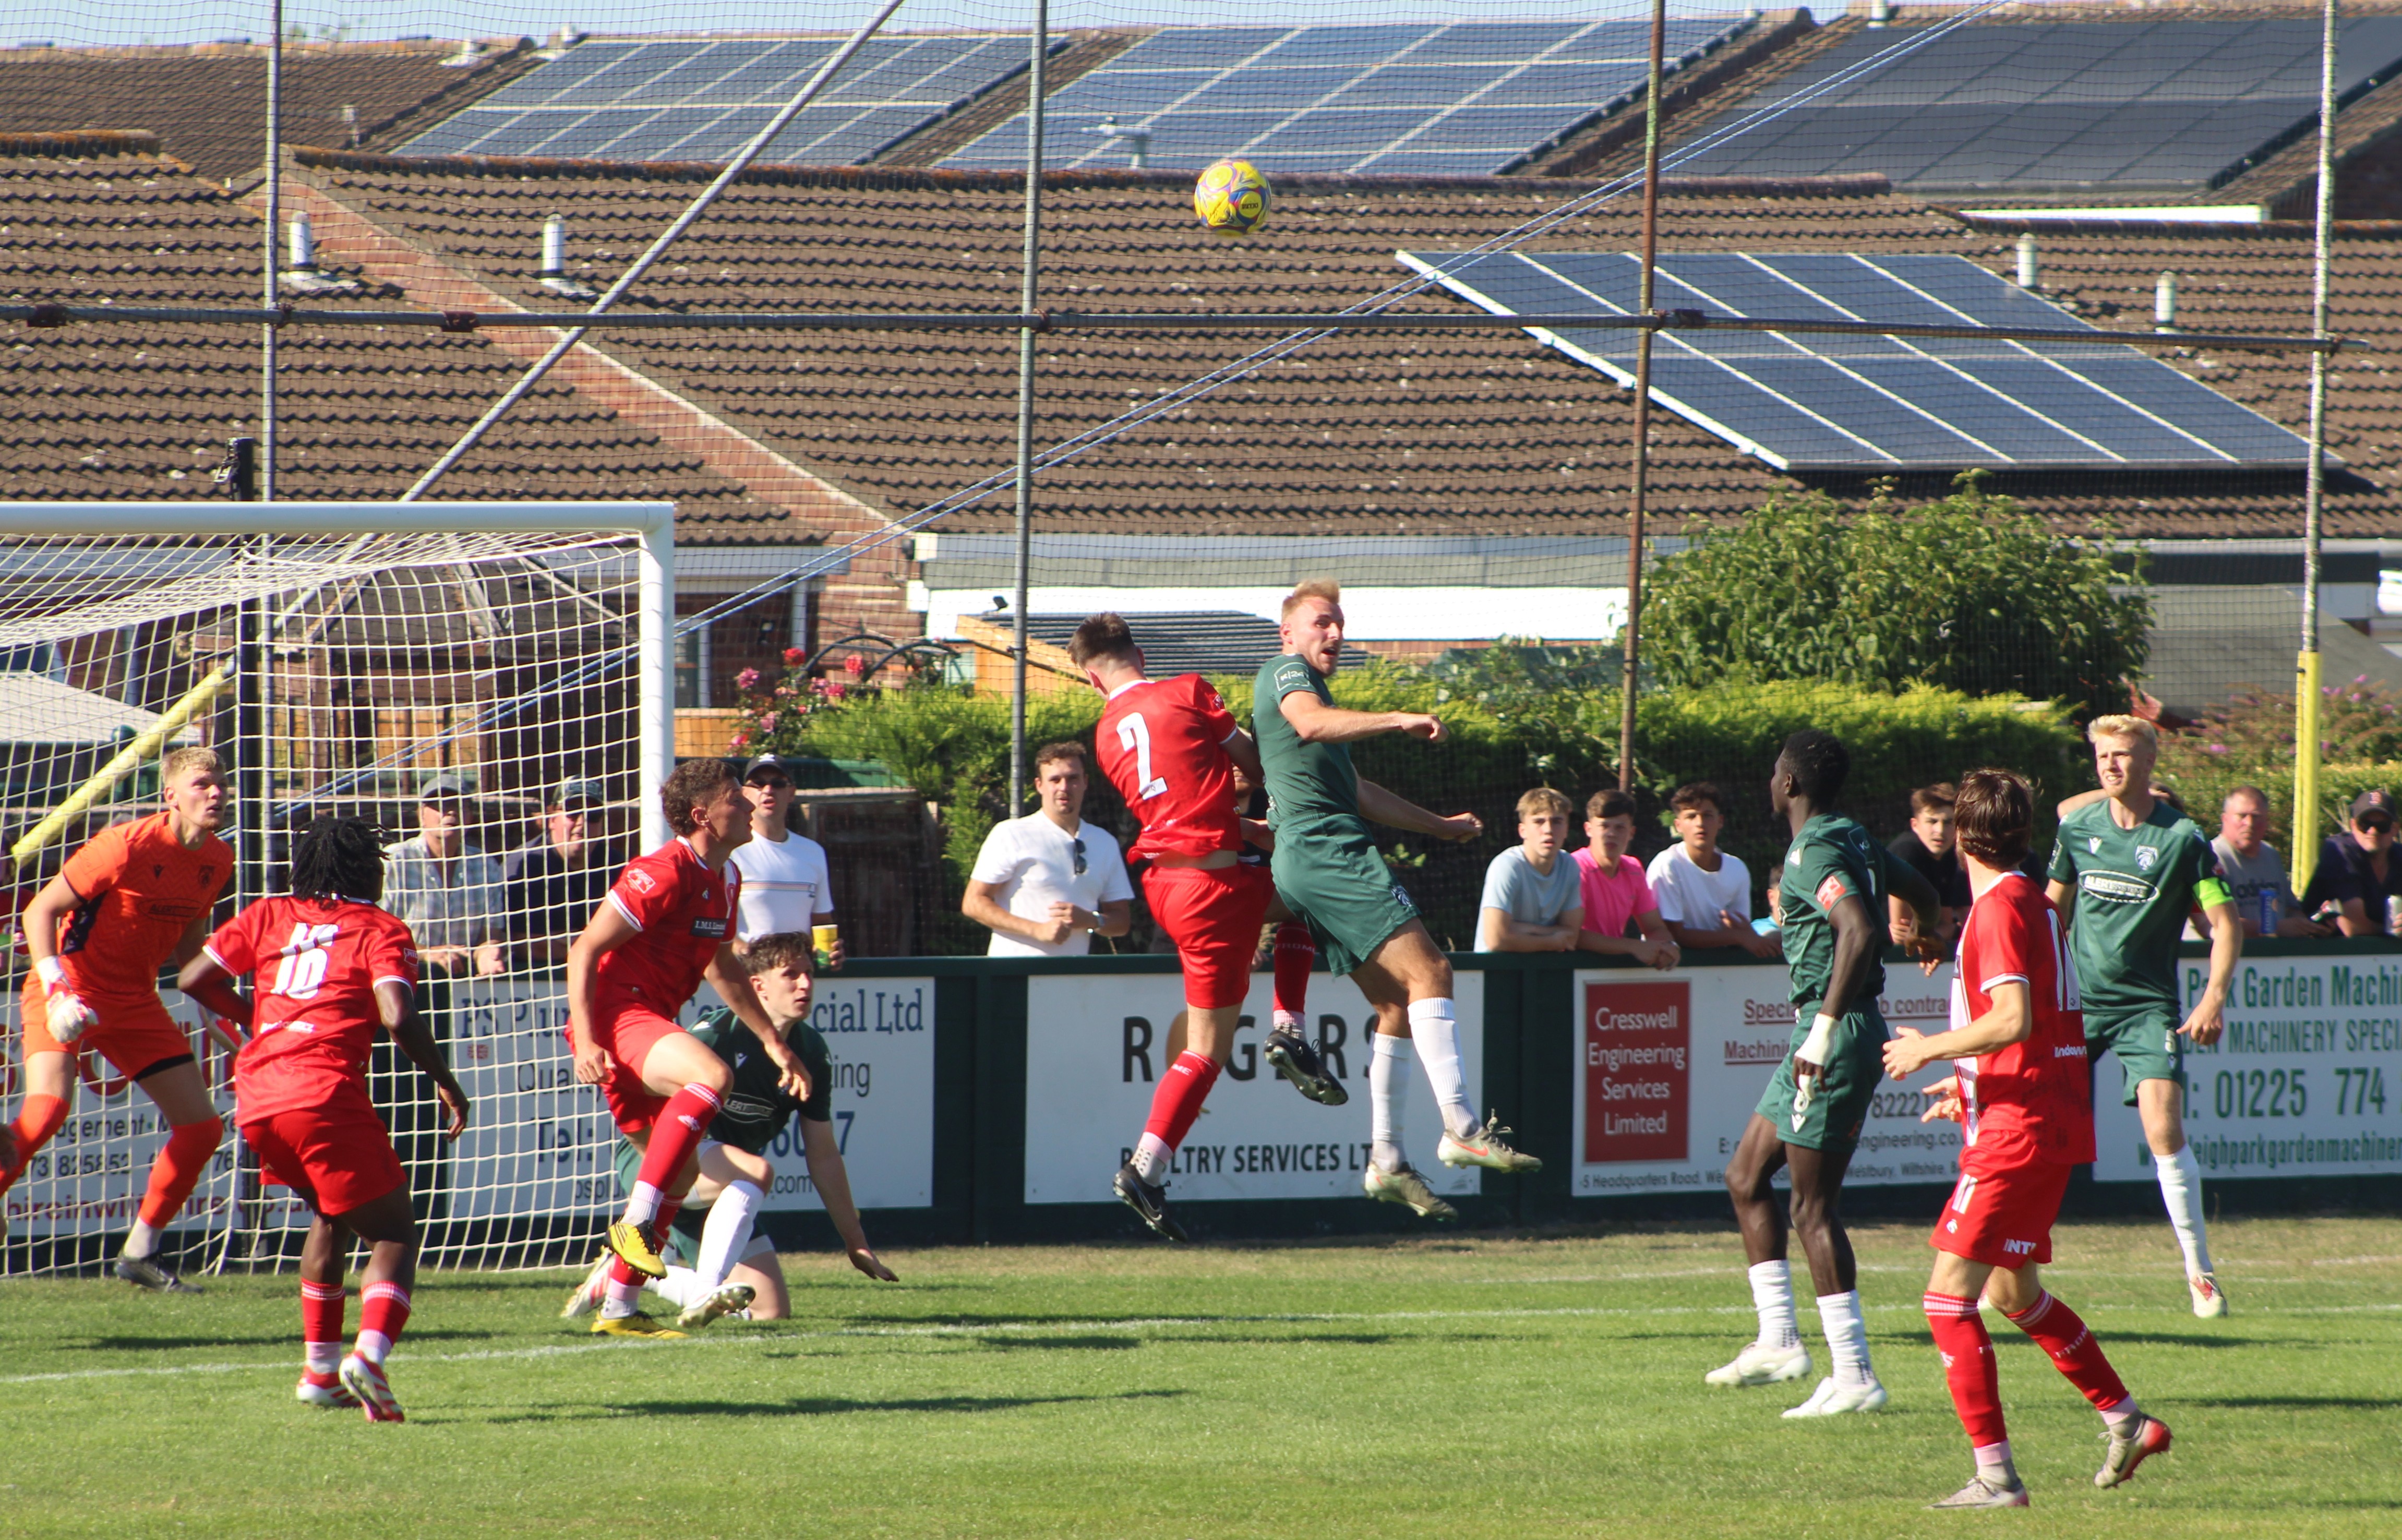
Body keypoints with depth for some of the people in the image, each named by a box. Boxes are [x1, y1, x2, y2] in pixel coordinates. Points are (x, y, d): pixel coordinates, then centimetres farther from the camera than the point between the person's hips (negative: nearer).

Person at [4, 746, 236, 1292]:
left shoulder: (217, 861, 4)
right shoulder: (127, 846, -19)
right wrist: (57, 991, -26)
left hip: (135, 1002, 7)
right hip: (71, 994, -7)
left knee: (202, 1126, 2)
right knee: (47, 1107, -30)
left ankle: (140, 1253, 15)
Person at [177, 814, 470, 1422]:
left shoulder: (269, 916, 20)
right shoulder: (382, 932, 6)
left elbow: (195, 978, 16)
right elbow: (397, 1017, -9)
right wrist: (447, 1084, 3)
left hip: (256, 1099, 6)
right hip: (326, 1093, -6)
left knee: (333, 1217, 29)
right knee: (394, 1234, 3)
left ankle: (320, 1369, 25)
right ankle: (368, 1356, -24)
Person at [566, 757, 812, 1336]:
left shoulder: (726, 878, 13)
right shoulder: (664, 873, -17)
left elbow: (722, 966, 28)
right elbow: (585, 950, -18)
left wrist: (773, 1042, 27)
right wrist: (586, 1042, -25)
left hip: (650, 1020, 10)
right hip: (615, 1013, -10)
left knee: (681, 1173, 15)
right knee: (712, 1074, -34)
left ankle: (619, 1308, 24)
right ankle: (636, 1222, -34)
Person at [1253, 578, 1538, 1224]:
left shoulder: (1309, 683, 32)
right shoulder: (1285, 671, 1)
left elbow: (1355, 790, 40)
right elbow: (1310, 723, -23)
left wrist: (1440, 825, 44)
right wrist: (1400, 721, -30)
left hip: (1304, 862, 11)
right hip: (1326, 849, -11)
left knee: (1398, 1003, 9)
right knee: (1427, 972, -18)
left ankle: (1387, 1161, 6)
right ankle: (1461, 1127, -27)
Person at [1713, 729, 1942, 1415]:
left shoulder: (1816, 855, -17)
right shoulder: (1858, 844, 12)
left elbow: (1859, 929, -33)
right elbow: (1921, 894, 30)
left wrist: (1824, 1027, -32)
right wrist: (1925, 938, 53)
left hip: (1835, 1034, -10)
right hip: (1838, 1029, 10)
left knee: (1814, 1207, -7)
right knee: (1746, 1178, 17)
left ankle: (1854, 1377, -8)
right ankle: (1779, 1340, 17)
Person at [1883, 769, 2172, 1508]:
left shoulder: (1999, 908, -15)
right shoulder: (2036, 904, 15)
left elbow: (2014, 1019, -25)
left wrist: (1930, 1050, -13)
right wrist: (1970, 1083, 25)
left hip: (2017, 1134, -10)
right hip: (2048, 1121, 10)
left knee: (1949, 1296, -9)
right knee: (2013, 1291, 24)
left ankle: (1996, 1474, -12)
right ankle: (2127, 1421, 30)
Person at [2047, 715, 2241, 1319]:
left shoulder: (2183, 839, -6)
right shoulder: (2078, 829, 5)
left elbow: (2226, 924, -4)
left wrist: (2214, 998, -16)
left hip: (2149, 1006, -3)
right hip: (2078, 999, 3)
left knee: (2164, 1131, -16)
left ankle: (2200, 1270, -5)